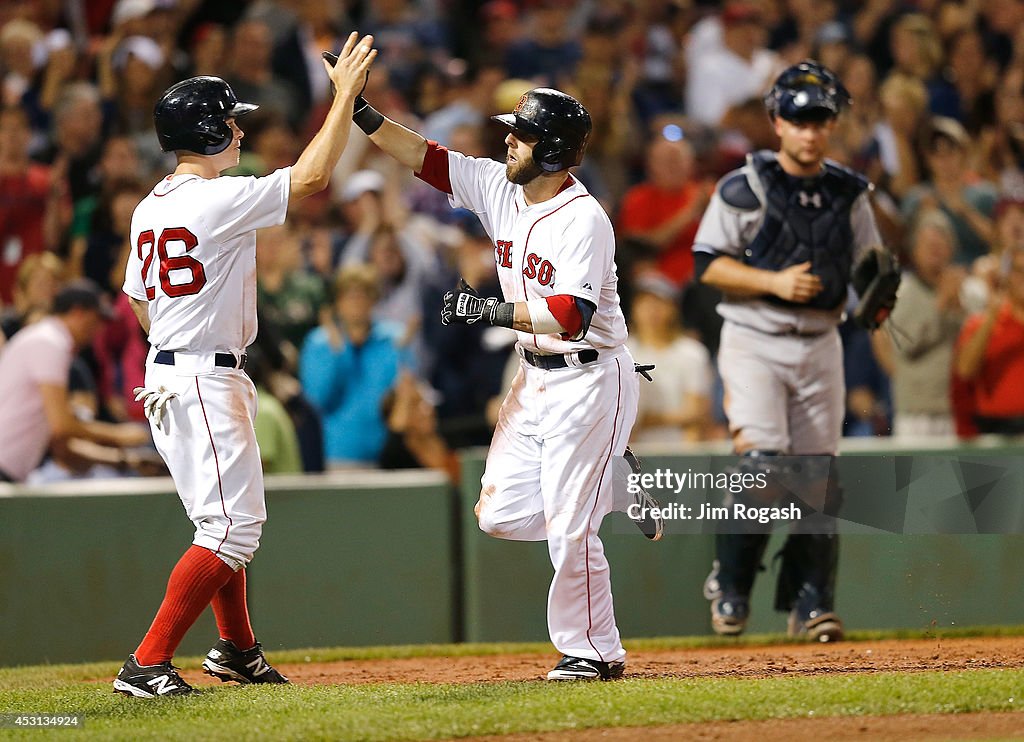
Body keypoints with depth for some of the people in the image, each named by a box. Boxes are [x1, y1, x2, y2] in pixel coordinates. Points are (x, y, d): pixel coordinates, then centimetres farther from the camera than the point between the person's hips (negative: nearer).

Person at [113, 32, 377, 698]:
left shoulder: (149, 208, 10)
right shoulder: (217, 199, -18)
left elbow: (140, 300, 18)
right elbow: (311, 177, -18)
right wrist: (345, 94, -10)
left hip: (167, 373, 10)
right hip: (205, 380, -10)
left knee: (228, 519, 22)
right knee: (232, 527, -10)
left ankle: (237, 649, 33)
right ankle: (147, 665, -15)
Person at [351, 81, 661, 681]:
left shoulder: (584, 220, -21)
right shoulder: (498, 188, 2)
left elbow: (571, 316, -29)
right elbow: (423, 156, 4)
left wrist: (490, 310, -33)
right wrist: (361, 112, -7)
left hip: (589, 380, -8)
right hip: (534, 378, 8)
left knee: (569, 527, -7)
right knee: (502, 514, 5)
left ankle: (596, 651, 7)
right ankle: (612, 499, 27)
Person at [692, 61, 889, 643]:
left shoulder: (849, 194, 9)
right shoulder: (745, 187, -5)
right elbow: (708, 264, -6)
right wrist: (775, 281, -18)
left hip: (820, 345, 4)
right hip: (755, 341, -4)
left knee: (820, 477, 2)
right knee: (761, 462, -18)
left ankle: (810, 601, 9)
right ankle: (731, 583, -2)